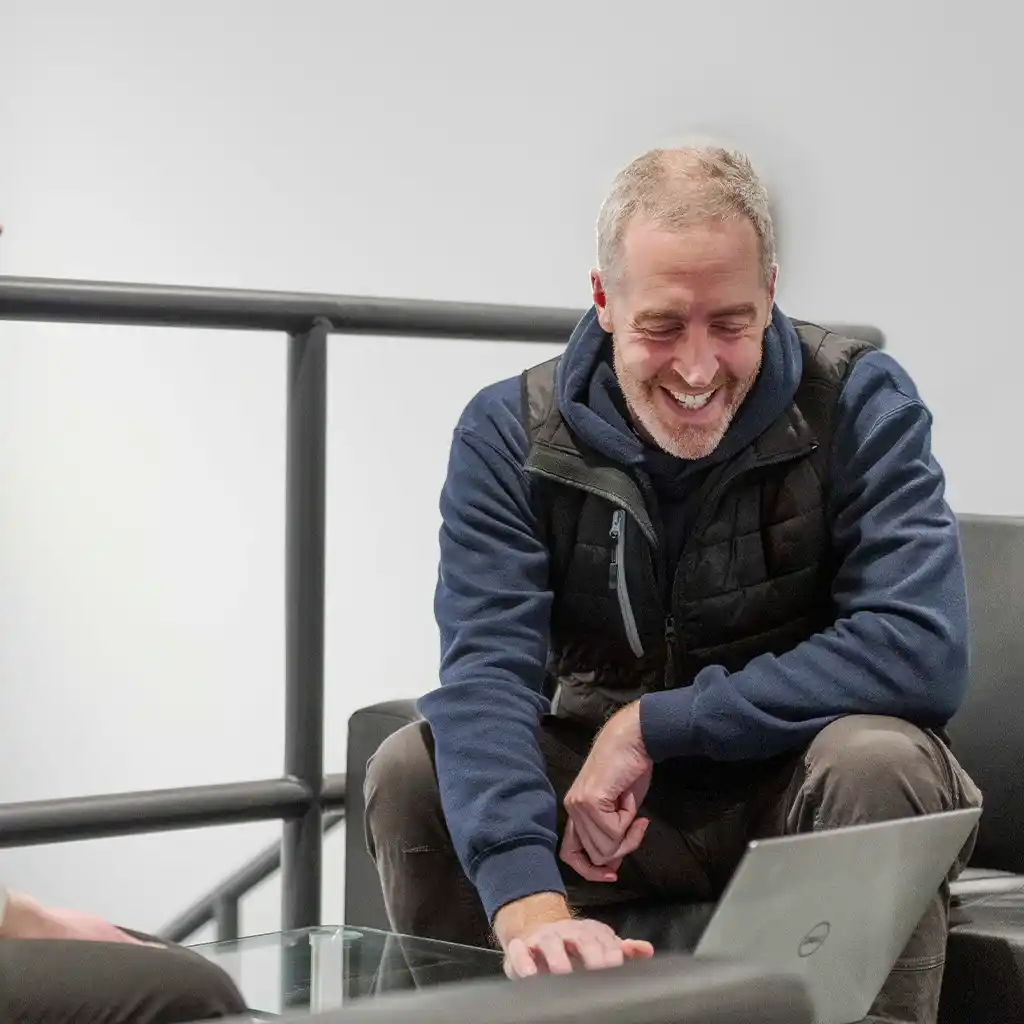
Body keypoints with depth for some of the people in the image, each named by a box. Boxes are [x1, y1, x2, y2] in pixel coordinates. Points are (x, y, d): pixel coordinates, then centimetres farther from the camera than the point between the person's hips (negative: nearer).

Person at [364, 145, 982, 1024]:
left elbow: (924, 652, -24)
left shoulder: (860, 402, -13)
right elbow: (485, 677, -23)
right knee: (411, 772, -20)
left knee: (880, 760, -33)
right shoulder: (508, 434, -9)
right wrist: (530, 905, -42)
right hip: (594, 795, 2)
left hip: (800, 788, -2)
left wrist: (652, 725, -25)